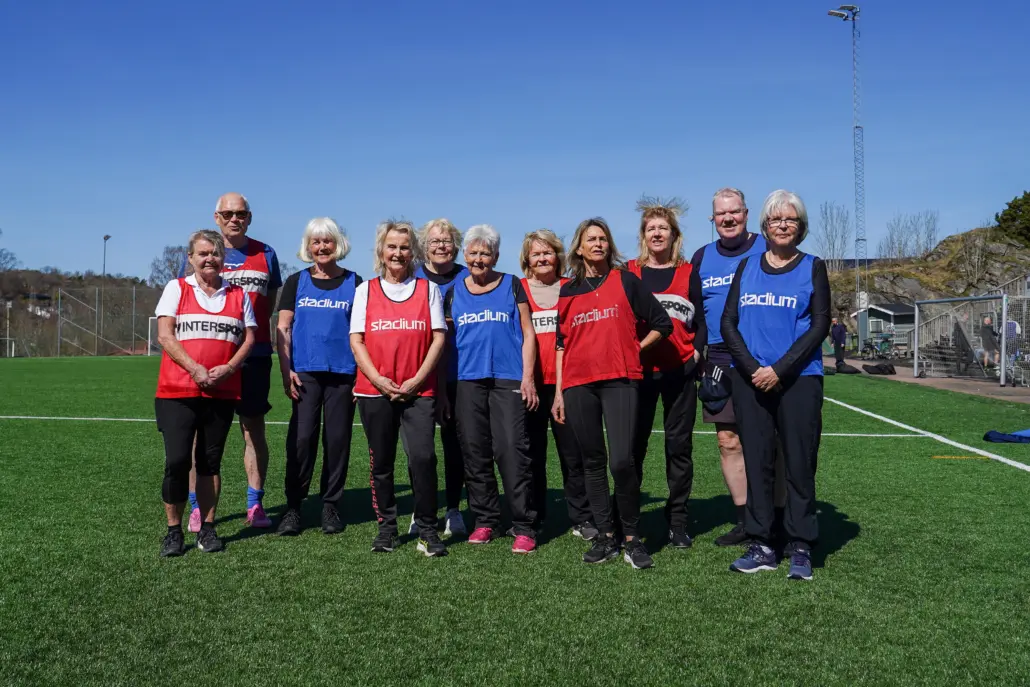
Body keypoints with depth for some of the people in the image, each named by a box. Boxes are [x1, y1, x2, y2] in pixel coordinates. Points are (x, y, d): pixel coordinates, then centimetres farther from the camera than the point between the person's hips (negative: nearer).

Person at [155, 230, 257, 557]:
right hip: (177, 391, -2)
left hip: (222, 392, 2)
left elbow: (249, 338, 8)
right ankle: (174, 530, 5)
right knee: (177, 460, -8)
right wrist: (195, 369, -15)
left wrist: (229, 368, -10)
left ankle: (207, 529, 15)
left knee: (210, 461, 7)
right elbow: (165, 335, -3)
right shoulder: (176, 288, 6)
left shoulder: (238, 294, 12)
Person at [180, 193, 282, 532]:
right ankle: (199, 507, 8)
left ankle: (255, 505, 12)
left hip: (254, 354, 1)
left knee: (254, 428, 4)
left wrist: (250, 326, 2)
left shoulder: (265, 254, 10)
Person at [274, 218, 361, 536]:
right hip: (304, 372, 0)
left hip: (343, 373, 0)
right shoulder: (296, 282, 9)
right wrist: (286, 370, -4)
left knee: (337, 439, 4)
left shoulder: (354, 283, 8)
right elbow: (283, 329, 6)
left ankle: (331, 507, 15)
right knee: (301, 438, -6)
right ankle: (293, 507, 4)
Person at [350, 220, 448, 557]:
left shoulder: (428, 289, 9)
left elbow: (438, 337, 2)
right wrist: (379, 380, -9)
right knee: (381, 462, 7)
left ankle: (427, 530, 0)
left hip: (418, 390, -1)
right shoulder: (365, 290, 10)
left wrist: (416, 380, -8)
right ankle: (386, 527, 21)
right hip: (374, 390, 1)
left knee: (423, 457, -13)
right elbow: (356, 340, 4)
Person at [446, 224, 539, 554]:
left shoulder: (512, 286, 7)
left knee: (511, 450, -10)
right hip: (468, 381, 3)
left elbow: (527, 333, 5)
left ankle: (524, 527, -4)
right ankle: (485, 521, 18)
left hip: (508, 379, -3)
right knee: (475, 453, 6)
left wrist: (528, 376, -5)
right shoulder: (454, 292, 13)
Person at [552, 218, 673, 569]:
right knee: (593, 462, 6)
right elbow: (561, 345, 15)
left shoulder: (626, 281, 6)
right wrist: (559, 393, 11)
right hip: (578, 384, 3)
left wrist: (634, 349, 5)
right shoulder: (568, 292, 13)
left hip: (620, 381, -3)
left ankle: (632, 537, 1)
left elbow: (662, 324, 8)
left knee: (621, 461, -15)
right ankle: (605, 537, 16)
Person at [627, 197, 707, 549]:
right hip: (639, 371, 0)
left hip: (680, 371, 0)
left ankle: (677, 522, 14)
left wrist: (696, 351, -6)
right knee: (633, 446, 3)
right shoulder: (629, 272, 7)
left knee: (679, 446, 5)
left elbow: (701, 321, 8)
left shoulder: (689, 273, 8)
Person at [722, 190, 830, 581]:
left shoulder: (813, 267, 4)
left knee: (799, 463, -1)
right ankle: (761, 547, 14)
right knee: (757, 461, 5)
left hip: (798, 379, -2)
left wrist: (779, 370, -13)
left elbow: (820, 326, -3)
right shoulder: (747, 267, 11)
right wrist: (753, 369, -8)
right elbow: (728, 323, 6)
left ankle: (800, 549, 9)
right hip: (750, 379, 3)